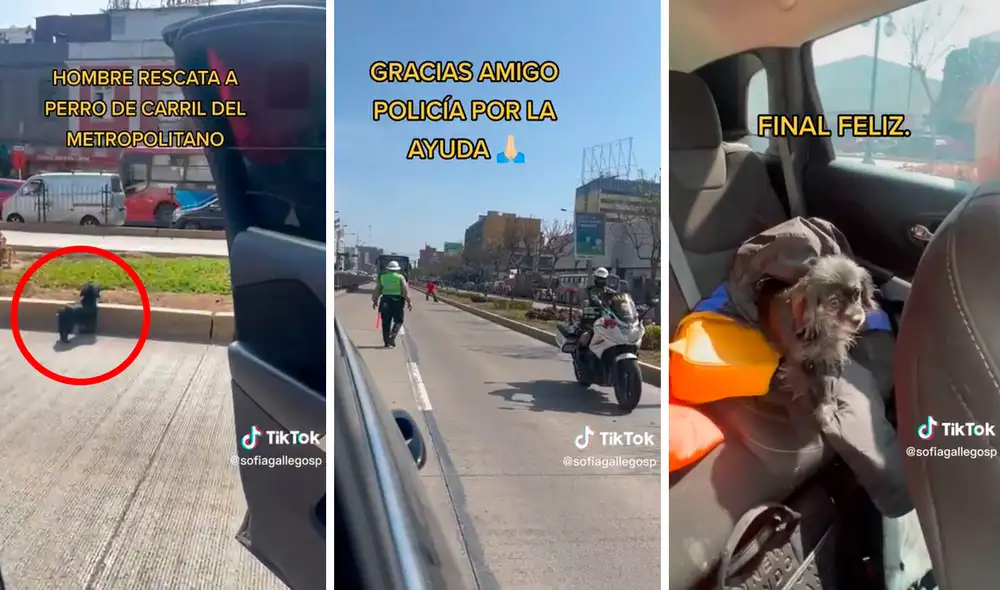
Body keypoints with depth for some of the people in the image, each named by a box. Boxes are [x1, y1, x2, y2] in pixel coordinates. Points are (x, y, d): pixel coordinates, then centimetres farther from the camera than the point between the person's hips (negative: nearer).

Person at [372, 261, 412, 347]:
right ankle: (392, 337, -11)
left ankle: (387, 342, 8)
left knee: (386, 322, 7)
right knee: (398, 321, 9)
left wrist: (375, 301, 14)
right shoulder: (400, 277, 1)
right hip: (397, 301, -2)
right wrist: (408, 302, -3)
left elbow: (377, 290, 8)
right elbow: (405, 290, -5)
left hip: (385, 301, 2)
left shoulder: (382, 277, 9)